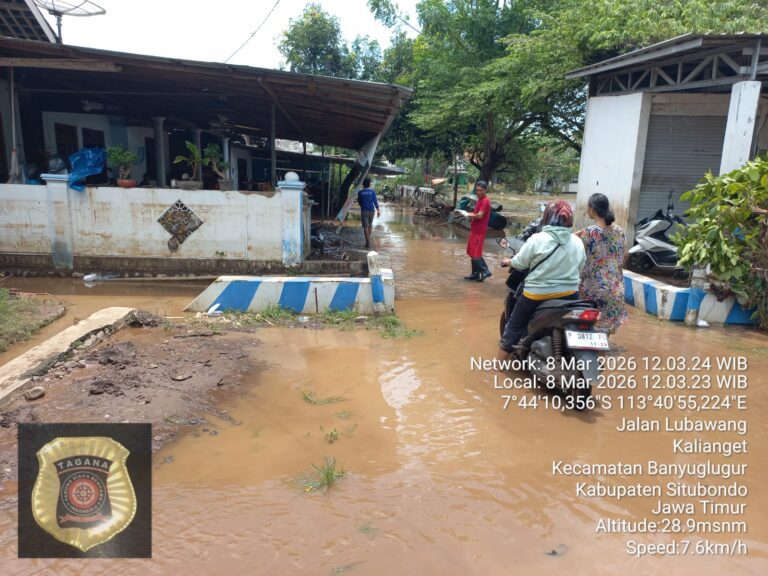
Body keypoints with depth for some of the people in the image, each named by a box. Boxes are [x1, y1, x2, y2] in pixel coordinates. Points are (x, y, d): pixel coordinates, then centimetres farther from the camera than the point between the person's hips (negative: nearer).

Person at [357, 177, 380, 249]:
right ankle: (368, 240, 28)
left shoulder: (360, 192, 1)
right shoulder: (372, 191, 0)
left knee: (365, 227, -3)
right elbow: (375, 201, -7)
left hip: (364, 210, -1)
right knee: (370, 226, 18)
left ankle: (368, 242, -12)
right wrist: (378, 210, -8)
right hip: (371, 210, 2)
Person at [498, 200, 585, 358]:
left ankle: (499, 362, 21)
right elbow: (580, 269, 9)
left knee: (515, 326, 13)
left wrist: (509, 261, 16)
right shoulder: (578, 242, 0)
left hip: (538, 294, -3)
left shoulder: (537, 239, -15)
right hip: (569, 294, 4)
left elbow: (520, 262, -6)